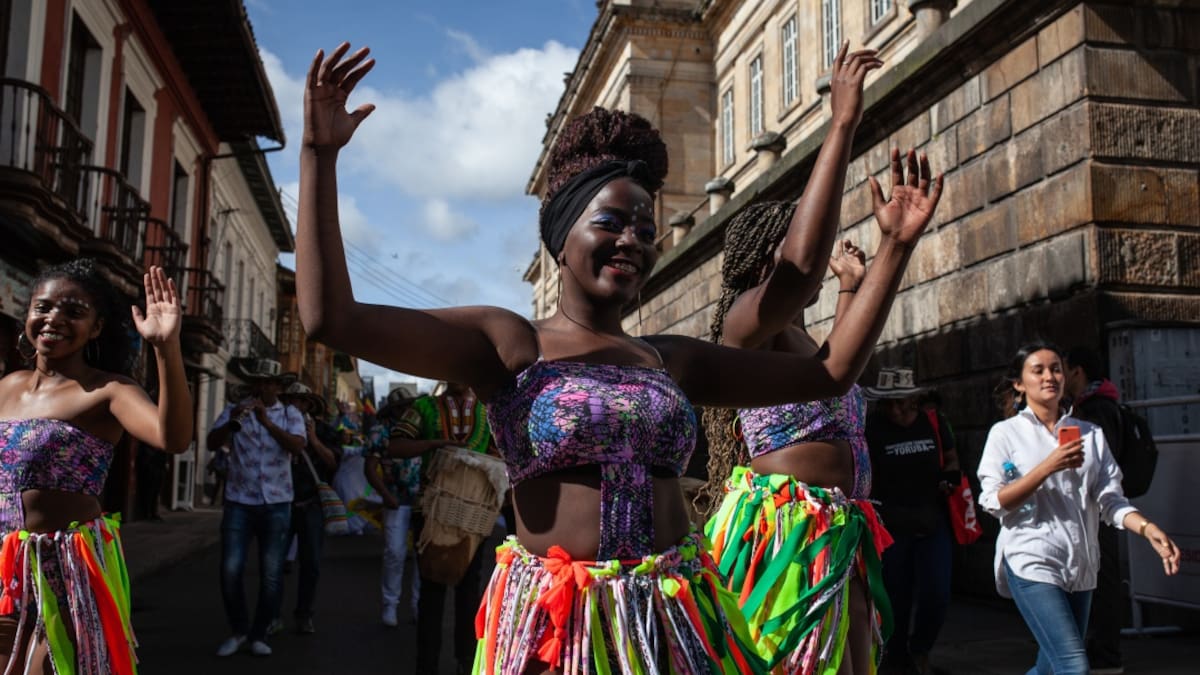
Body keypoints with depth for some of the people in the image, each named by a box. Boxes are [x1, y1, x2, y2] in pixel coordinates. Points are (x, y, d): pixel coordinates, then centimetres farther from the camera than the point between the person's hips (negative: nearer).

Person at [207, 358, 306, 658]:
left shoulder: (290, 414, 4)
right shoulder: (234, 410, 6)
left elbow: (297, 447, -12)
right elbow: (212, 442, -7)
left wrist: (267, 421, -22)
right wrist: (232, 421, -25)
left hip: (276, 504, 0)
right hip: (239, 502, 0)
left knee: (272, 575, 2)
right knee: (230, 570, -4)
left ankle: (259, 635, 16)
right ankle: (239, 631, 15)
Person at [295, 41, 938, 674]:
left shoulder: (674, 358, 9)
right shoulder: (505, 343, -4)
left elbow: (829, 371, 10)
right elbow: (331, 319, -14)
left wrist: (894, 246, 6)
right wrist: (319, 154, -16)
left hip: (678, 621, 4)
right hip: (554, 621, -4)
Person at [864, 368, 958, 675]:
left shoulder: (934, 422, 0)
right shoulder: (871, 427, -10)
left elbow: (952, 459, 15)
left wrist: (950, 476, -5)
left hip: (933, 520, 2)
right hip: (890, 524, -2)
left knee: (936, 594, -1)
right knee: (895, 595, 9)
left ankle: (920, 649, 27)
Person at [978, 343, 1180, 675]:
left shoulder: (1090, 434, 11)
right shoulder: (1006, 433, 0)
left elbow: (1110, 499, 5)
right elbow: (993, 501, -7)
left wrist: (1148, 529, -14)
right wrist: (1048, 467, -16)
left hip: (1080, 566, 5)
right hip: (1032, 562, -5)